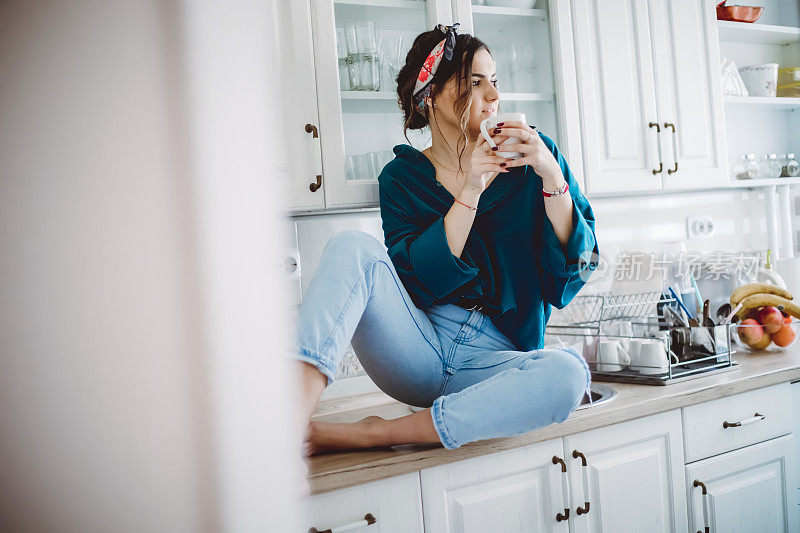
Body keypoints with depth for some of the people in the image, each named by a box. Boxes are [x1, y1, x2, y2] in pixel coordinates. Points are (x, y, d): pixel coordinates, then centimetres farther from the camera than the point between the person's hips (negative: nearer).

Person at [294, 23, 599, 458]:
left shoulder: (535, 156, 8)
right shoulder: (402, 176, 7)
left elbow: (578, 262, 0)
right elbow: (415, 280, -8)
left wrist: (551, 175, -12)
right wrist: (470, 190, -16)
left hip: (494, 360, 0)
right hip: (417, 352, 0)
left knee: (567, 372, -34)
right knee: (354, 247, -24)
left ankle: (368, 434, -29)